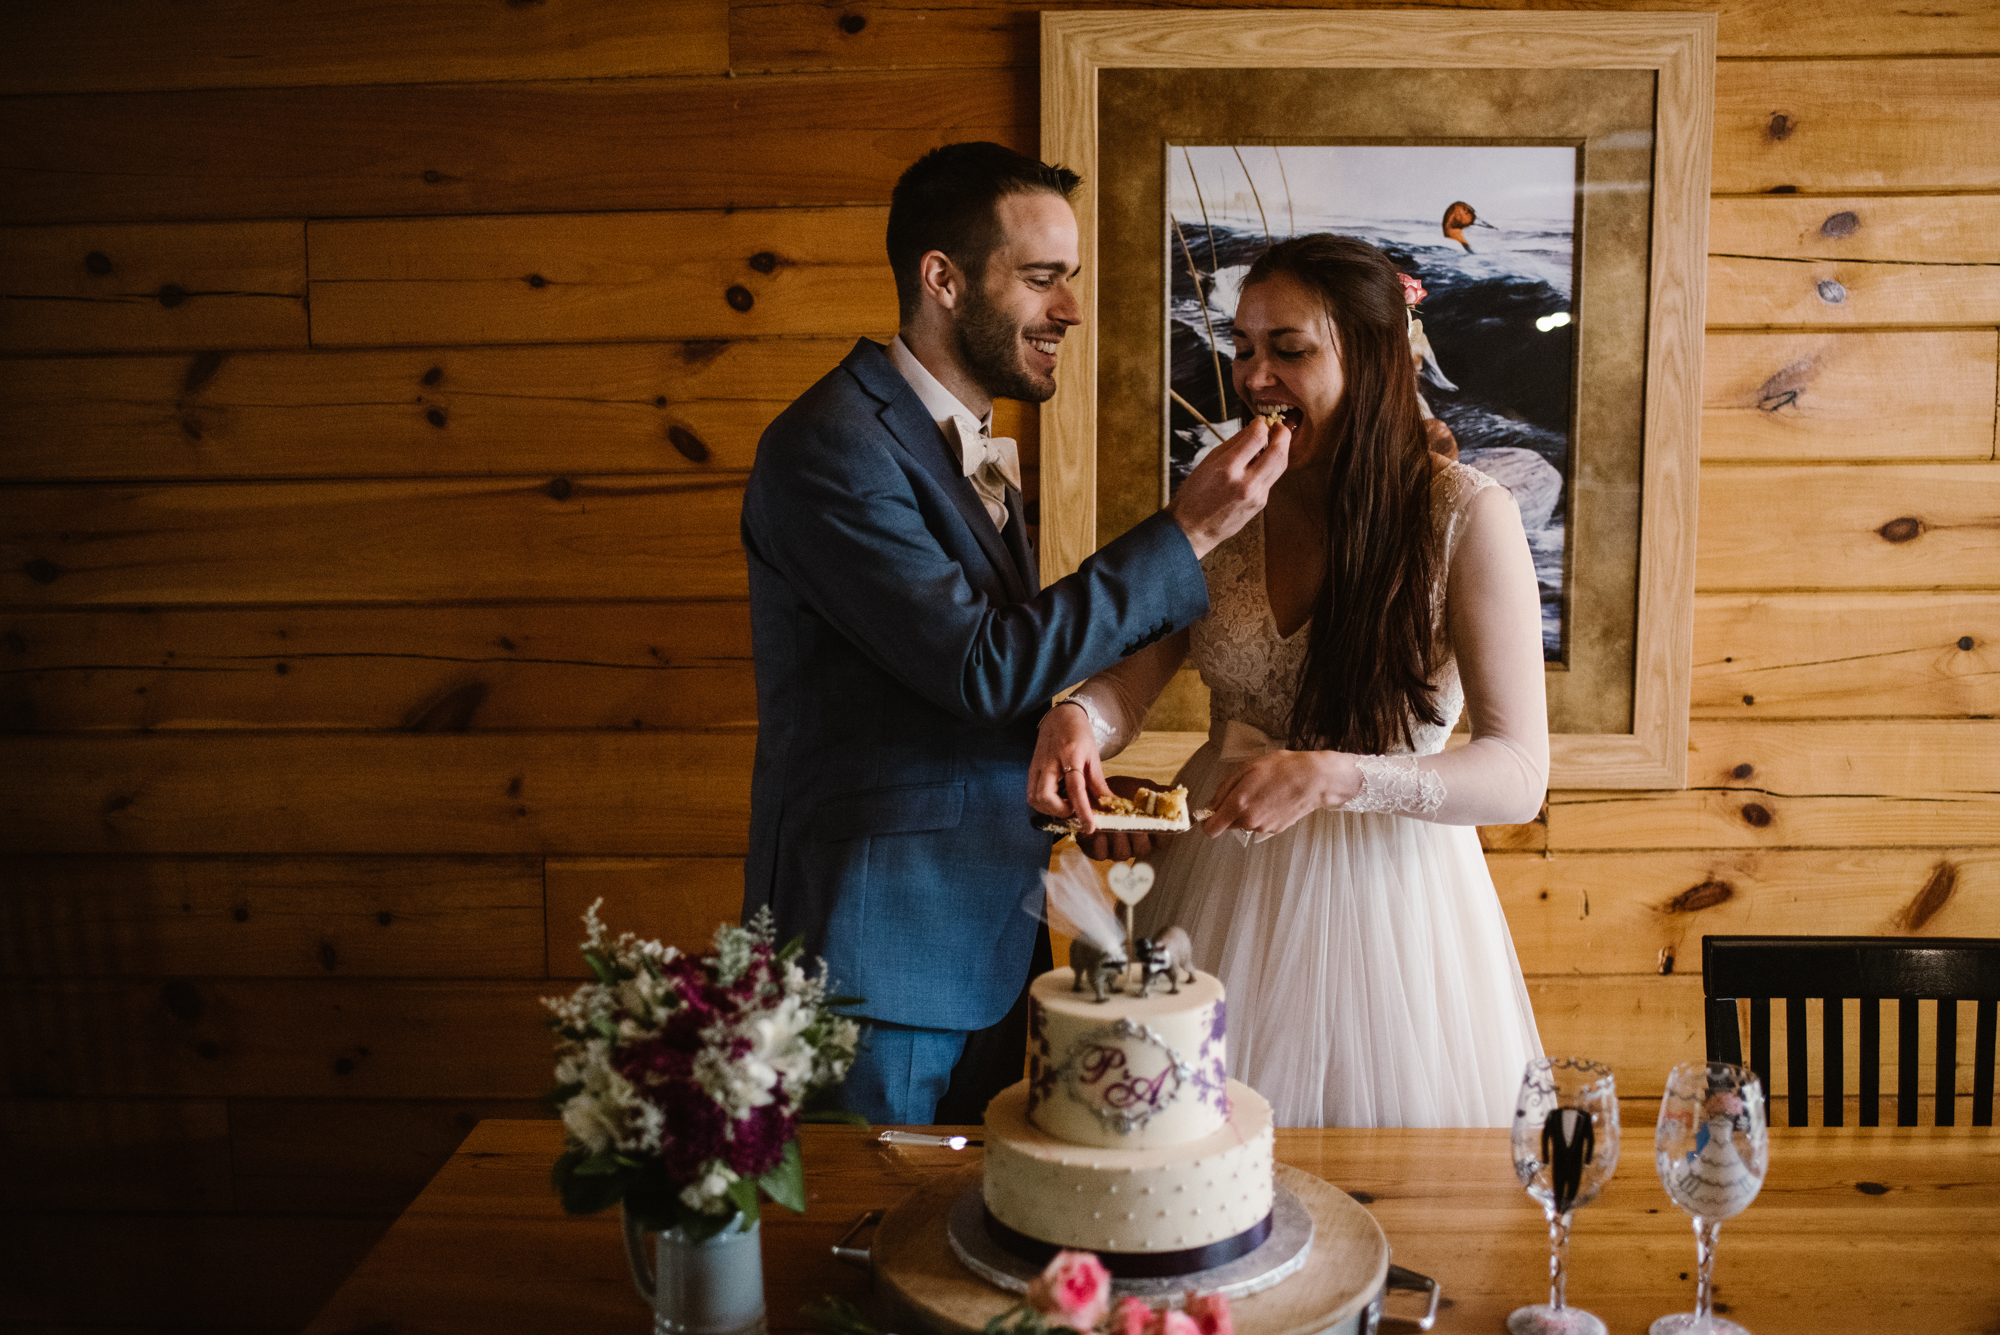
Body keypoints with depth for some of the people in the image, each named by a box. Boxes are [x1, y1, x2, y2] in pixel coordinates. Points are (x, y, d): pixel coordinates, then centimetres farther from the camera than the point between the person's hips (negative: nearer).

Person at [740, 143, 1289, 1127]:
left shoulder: (973, 447, 12)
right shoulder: (832, 445, -17)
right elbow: (981, 667, -23)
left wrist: (1072, 782, 1)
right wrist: (1186, 535, -20)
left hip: (990, 935, 9)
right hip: (880, 960, -8)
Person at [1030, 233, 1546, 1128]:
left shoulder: (1467, 515, -11)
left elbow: (1519, 775, -15)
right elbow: (1133, 670, -2)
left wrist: (1332, 776, -31)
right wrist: (1078, 719, -26)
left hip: (1382, 893, -3)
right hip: (1222, 885, 4)